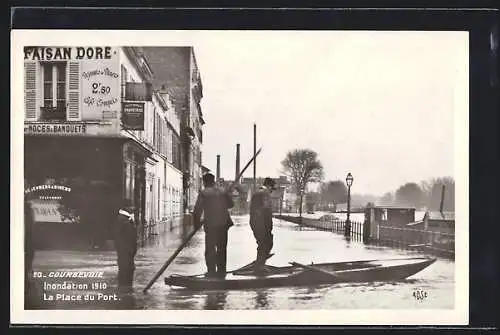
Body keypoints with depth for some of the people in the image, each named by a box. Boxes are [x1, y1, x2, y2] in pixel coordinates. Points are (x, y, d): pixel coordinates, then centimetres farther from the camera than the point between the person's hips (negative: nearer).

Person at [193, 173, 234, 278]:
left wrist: (197, 223, 3)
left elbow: (197, 210, -9)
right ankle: (221, 271, 14)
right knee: (222, 248, 12)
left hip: (210, 225, -4)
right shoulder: (223, 192, 6)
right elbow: (231, 204, 16)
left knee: (210, 249, 5)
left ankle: (211, 271, 3)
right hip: (223, 224, 4)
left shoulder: (203, 193, -5)